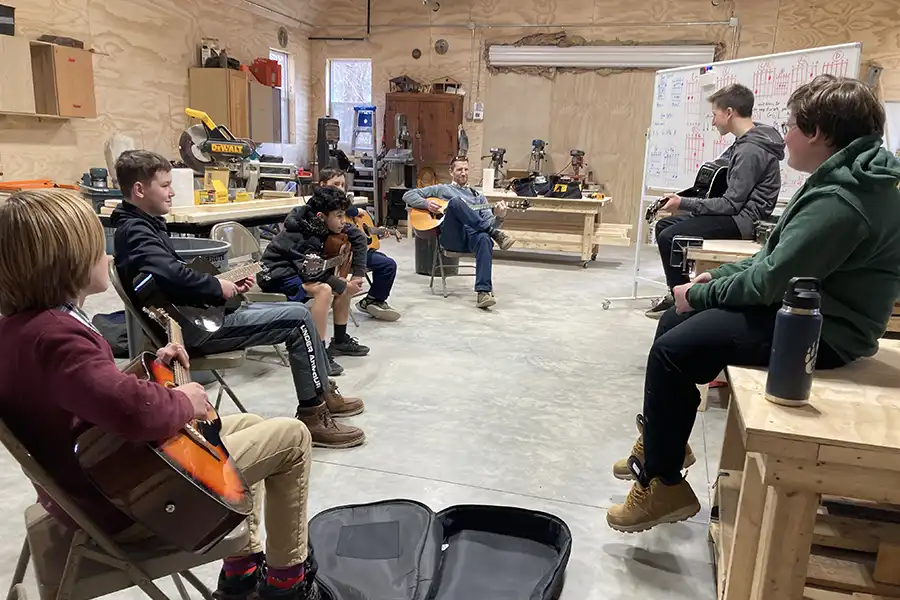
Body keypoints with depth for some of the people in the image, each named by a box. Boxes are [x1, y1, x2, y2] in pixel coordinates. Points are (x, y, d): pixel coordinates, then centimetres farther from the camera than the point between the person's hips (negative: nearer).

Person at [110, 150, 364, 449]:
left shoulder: (142, 225, 18)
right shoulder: (135, 231, -15)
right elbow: (173, 275, -33)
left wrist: (226, 283, 6)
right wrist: (218, 287, -17)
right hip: (191, 327, -11)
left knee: (296, 312, 13)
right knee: (299, 319, -14)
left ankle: (324, 392, 22)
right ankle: (313, 416, -7)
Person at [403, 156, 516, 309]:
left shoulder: (478, 196, 32)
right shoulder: (441, 189, 26)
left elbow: (488, 222, 19)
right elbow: (408, 195, 20)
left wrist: (499, 217, -5)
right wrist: (426, 203, -1)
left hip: (473, 235, 2)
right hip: (450, 237, -2)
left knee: (485, 239, -37)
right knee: (455, 201, -31)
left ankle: (483, 292, -47)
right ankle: (495, 234, -31)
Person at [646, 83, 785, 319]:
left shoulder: (751, 151, -21)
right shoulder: (746, 141, 10)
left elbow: (731, 204, -22)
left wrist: (684, 203, -18)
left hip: (743, 220, -11)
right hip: (734, 213, 11)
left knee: (669, 237, -21)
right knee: (663, 225, 10)